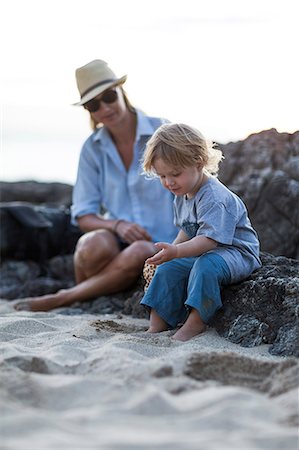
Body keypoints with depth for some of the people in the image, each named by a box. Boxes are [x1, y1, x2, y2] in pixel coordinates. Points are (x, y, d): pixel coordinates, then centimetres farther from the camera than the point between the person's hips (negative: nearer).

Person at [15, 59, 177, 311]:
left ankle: (62, 298, -20)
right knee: (95, 246, -34)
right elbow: (83, 216, 3)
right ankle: (86, 298, -5)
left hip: (160, 244, -1)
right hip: (116, 241, 2)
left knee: (138, 254, -37)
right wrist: (117, 225, -18)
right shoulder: (93, 148, 5)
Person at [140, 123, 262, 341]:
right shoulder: (182, 196, 6)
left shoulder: (214, 198, -26)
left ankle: (195, 323, -28)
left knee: (205, 264, -36)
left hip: (237, 253, -9)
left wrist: (176, 251, -47)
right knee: (168, 269, -6)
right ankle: (157, 325, -6)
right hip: (199, 253, 9)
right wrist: (170, 251, 4)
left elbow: (209, 240, -35)